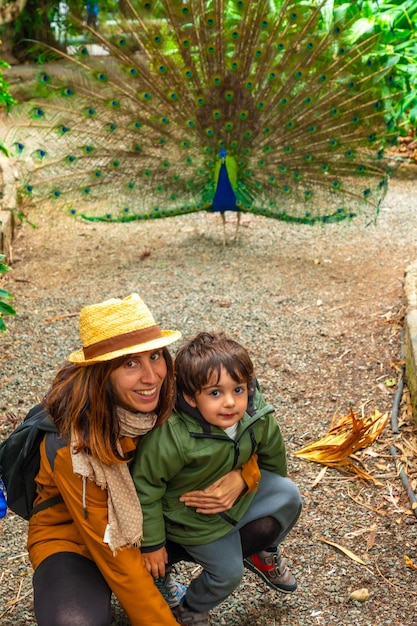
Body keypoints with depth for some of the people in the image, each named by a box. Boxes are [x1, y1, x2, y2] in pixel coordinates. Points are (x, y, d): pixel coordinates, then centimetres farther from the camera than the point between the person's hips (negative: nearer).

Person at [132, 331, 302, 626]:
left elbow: (272, 455, 2)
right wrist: (152, 544, -14)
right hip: (194, 517, -5)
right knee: (228, 573, -2)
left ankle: (262, 551, 21)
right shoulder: (172, 438, -37)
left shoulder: (258, 419, -21)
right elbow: (146, 486, -24)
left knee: (288, 495, -9)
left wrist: (275, 493, 18)